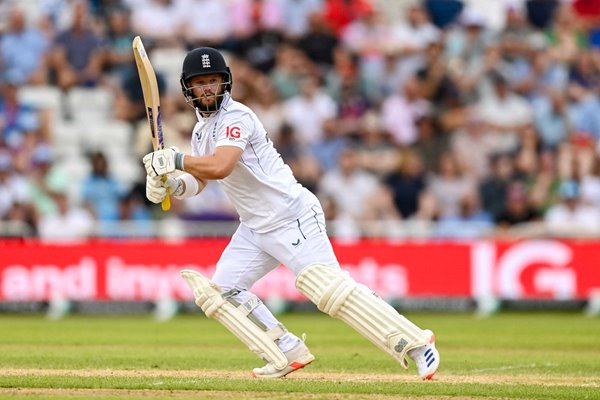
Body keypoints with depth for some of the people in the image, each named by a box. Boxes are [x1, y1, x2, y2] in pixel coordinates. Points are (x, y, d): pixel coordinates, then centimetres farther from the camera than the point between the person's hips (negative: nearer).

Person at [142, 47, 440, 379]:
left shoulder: (236, 116, -16)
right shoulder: (202, 129, 13)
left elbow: (219, 167, -31)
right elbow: (199, 181, 17)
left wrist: (175, 159, -20)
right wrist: (173, 183, -3)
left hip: (292, 217, -10)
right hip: (254, 227, 10)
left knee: (329, 288, -21)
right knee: (222, 290, 5)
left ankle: (415, 343, -19)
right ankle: (289, 353, 9)